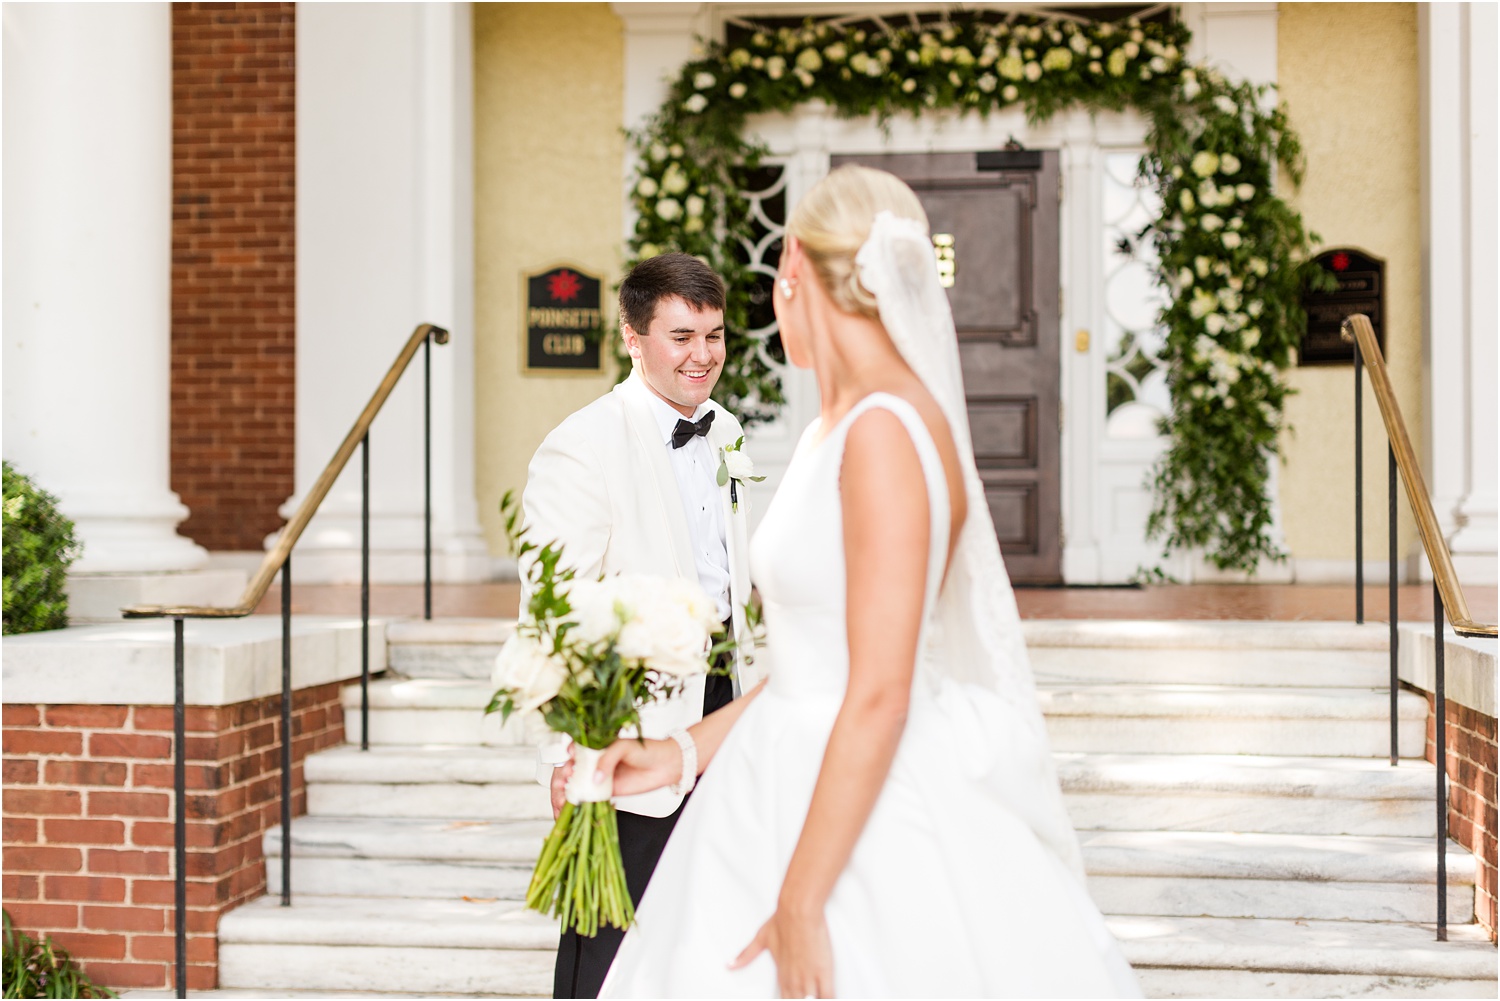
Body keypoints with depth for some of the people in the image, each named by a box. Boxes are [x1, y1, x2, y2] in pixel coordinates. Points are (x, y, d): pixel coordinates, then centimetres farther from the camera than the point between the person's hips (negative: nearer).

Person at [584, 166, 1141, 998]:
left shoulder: (886, 432, -19)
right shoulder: (837, 430, 9)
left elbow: (879, 695, -22)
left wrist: (800, 902, -20)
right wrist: (686, 751, 14)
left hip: (867, 819, -8)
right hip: (796, 794, 8)